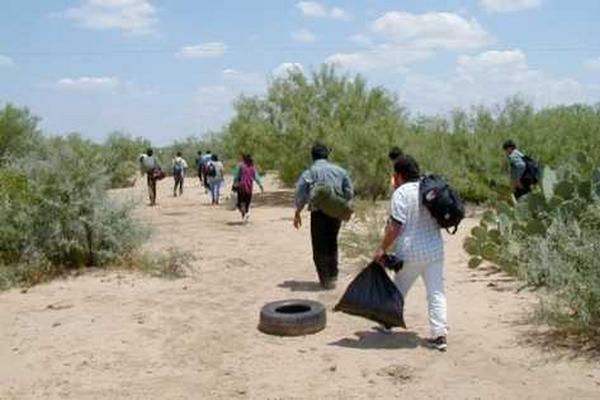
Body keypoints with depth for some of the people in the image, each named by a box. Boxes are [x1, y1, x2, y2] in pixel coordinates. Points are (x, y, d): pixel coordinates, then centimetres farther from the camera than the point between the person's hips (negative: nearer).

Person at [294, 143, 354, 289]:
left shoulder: (309, 172, -2)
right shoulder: (340, 171, 7)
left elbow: (301, 195, -8)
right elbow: (349, 193, 6)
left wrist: (297, 213, 2)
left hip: (319, 213, -3)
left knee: (320, 247, 8)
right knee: (332, 243, 22)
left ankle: (326, 279, 9)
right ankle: (333, 275, 25)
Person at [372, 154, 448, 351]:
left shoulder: (401, 193, -14)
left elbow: (395, 226, -18)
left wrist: (382, 248, -11)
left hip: (410, 253, -4)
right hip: (434, 250, 4)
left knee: (398, 290, 16)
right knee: (436, 293, 6)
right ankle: (439, 335, 2)